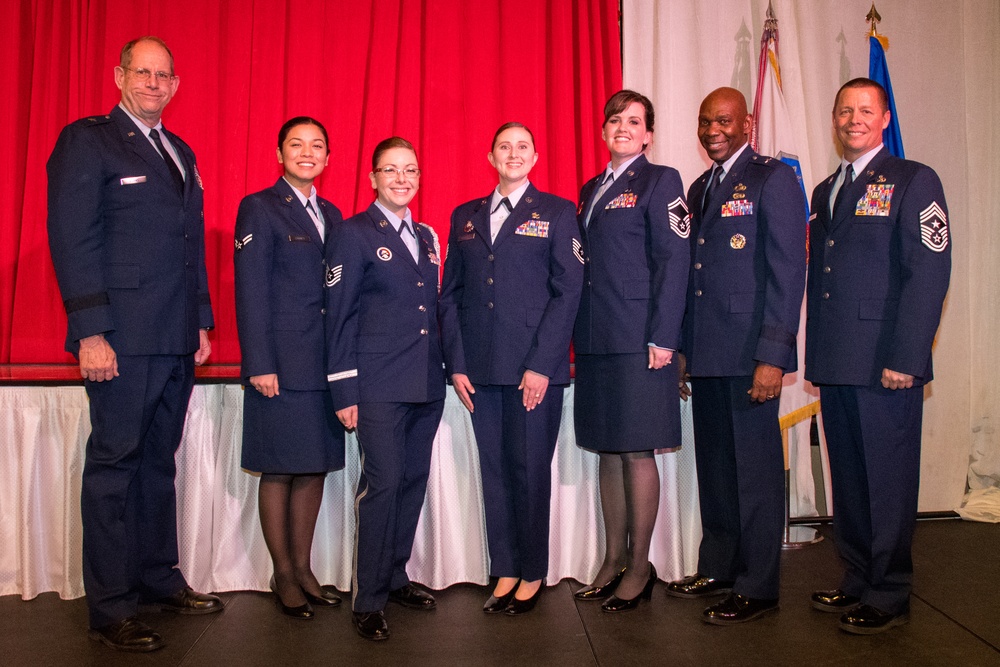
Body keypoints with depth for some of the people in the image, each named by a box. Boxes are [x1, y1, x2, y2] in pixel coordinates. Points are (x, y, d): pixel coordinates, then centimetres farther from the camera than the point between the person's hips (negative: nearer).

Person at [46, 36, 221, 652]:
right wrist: (90, 332, -16)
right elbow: (72, 241, -9)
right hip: (122, 341, -6)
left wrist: (202, 322, 15)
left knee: (158, 463, 14)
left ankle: (159, 578, 27)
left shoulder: (181, 153, 19)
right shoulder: (86, 141, -1)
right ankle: (111, 609, 11)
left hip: (176, 342, 7)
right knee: (114, 466, 1)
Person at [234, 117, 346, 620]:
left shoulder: (331, 215, 16)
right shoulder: (259, 208, -1)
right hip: (282, 364, -6)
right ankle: (283, 576, 18)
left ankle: (303, 568, 24)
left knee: (315, 466, 10)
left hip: (328, 364, 6)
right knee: (279, 470, 4)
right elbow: (251, 292, -8)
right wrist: (259, 364, -14)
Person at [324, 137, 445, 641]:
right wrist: (345, 390, -10)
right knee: (382, 483, -7)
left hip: (427, 385, 7)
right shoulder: (353, 234, -2)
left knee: (413, 481, 12)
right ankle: (368, 601, 7)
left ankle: (395, 578, 27)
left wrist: (445, 368, 13)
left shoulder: (427, 237, 16)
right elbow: (339, 316, -5)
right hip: (379, 386, -6)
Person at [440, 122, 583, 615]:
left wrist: (540, 365, -11)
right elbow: (450, 294, 12)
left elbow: (567, 291, -3)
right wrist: (456, 362, 2)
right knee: (494, 470, 8)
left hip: (535, 368, -3)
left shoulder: (557, 212, 4)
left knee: (530, 469, 2)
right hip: (480, 369, 4)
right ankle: (505, 572, 20)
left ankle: (532, 575, 17)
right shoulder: (465, 217, 15)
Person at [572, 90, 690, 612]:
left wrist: (662, 339, -15)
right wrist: (579, 334, 10)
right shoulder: (591, 189, 19)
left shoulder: (660, 181, 0)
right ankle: (613, 560, 22)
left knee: (637, 452, 0)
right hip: (594, 342, 7)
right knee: (608, 451, 11)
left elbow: (673, 261, -8)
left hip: (638, 340, -6)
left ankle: (640, 566, 13)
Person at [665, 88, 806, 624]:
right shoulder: (700, 188, 19)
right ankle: (717, 568, 28)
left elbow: (788, 270, -11)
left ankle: (757, 588, 13)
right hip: (705, 354, 7)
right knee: (714, 464, 14)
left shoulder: (773, 178, -4)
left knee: (756, 469, 1)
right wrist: (681, 349, 13)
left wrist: (773, 356, -18)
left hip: (750, 354, -7)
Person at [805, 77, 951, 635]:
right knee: (848, 480, 13)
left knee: (887, 482, 2)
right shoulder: (826, 191, 18)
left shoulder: (914, 181, -1)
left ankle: (889, 597, 16)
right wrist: (816, 355, 11)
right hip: (836, 365, 6)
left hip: (884, 364, -6)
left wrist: (905, 358, -17)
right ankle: (858, 583, 26)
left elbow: (930, 272, -10)